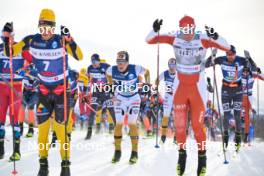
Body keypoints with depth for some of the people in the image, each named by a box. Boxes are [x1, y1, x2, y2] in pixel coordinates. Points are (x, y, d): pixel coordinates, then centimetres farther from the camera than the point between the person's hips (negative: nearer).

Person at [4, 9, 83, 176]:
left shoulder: (61, 40, -16)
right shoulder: (32, 41, -7)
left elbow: (79, 57, -26)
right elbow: (10, 52, 1)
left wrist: (69, 39, -39)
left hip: (62, 89, -3)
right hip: (44, 89, 3)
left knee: (61, 127, -6)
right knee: (42, 127, 3)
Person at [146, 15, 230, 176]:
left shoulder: (203, 39, -18)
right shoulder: (174, 38, -10)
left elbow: (227, 47, -22)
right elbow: (149, 40, -6)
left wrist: (215, 37, -40)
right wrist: (155, 30, -26)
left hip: (198, 87, -2)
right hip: (180, 86, 2)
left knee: (197, 125, -1)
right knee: (180, 125, 4)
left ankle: (202, 156, 18)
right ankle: (182, 154, 24)